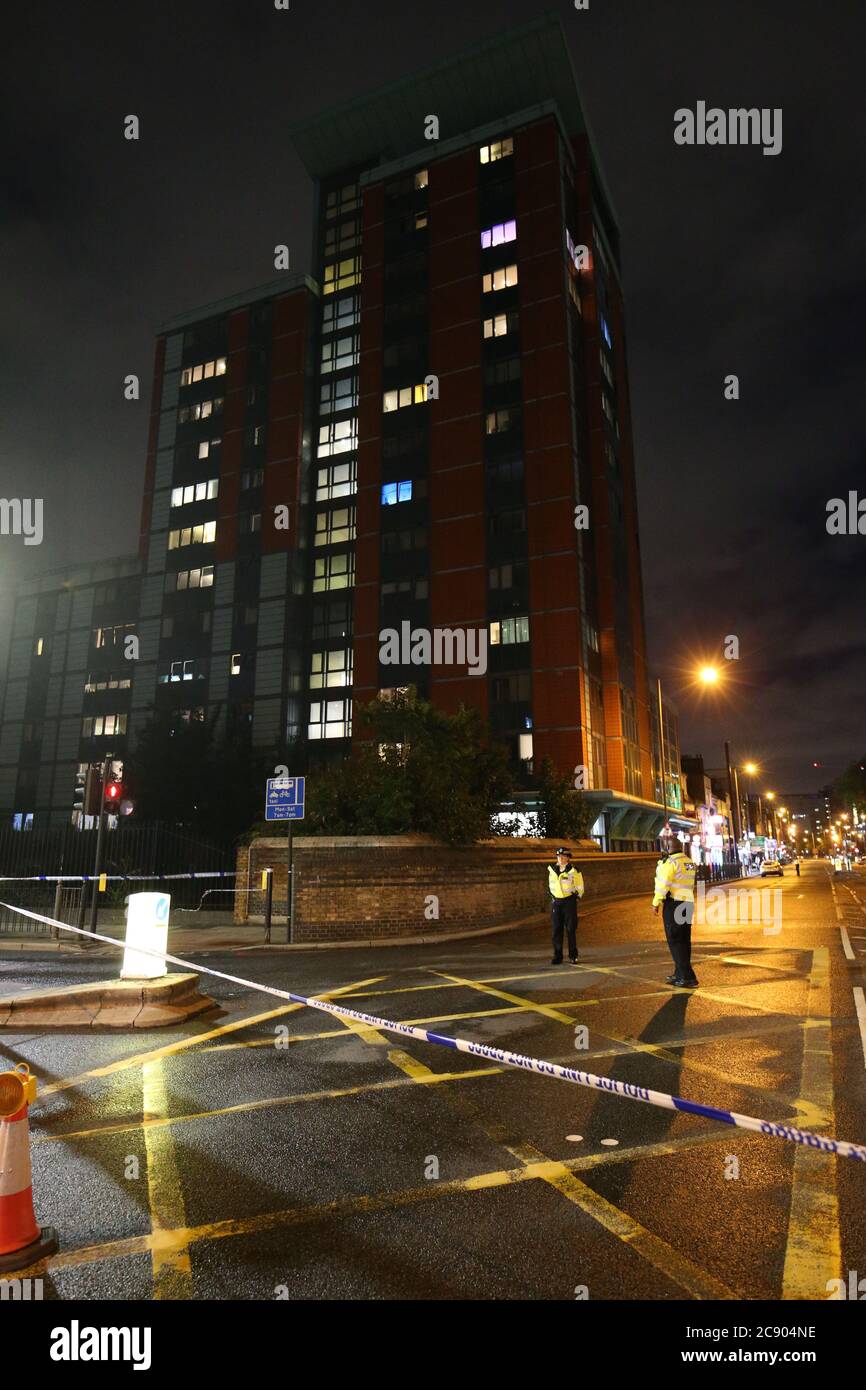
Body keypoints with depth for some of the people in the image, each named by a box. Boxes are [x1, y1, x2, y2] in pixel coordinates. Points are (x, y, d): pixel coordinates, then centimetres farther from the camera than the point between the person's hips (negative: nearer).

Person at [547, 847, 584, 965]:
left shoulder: (573, 871, -6)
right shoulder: (552, 869, 5)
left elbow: (580, 888, 4)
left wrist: (575, 897, -2)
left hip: (569, 901, -3)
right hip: (555, 902, 3)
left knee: (571, 929, -1)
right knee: (556, 930, 3)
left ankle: (573, 956, 8)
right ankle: (557, 956, 8)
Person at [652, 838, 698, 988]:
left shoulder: (671, 862, -14)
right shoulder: (689, 862, 11)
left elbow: (664, 884, -15)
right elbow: (688, 884, 15)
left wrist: (656, 903, -8)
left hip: (673, 904, -8)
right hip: (687, 903, 8)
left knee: (675, 941, -3)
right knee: (684, 941, 13)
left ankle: (688, 977, -8)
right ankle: (680, 975, 21)